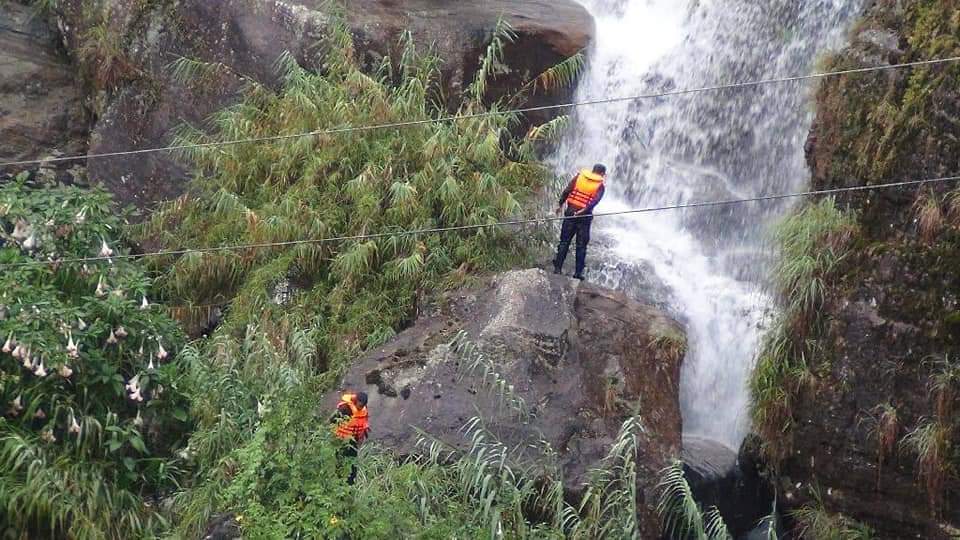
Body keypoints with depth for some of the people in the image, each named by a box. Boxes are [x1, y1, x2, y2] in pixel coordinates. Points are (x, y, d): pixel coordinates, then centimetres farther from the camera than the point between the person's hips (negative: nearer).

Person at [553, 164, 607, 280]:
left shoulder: (580, 176, 6)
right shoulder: (600, 186, 0)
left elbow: (567, 191, 1)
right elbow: (595, 201, -16)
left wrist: (561, 205, 8)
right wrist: (584, 211, -22)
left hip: (570, 212, 2)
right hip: (585, 216, -2)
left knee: (564, 241, 9)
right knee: (581, 246, 6)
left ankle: (558, 268, 8)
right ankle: (578, 272, 7)